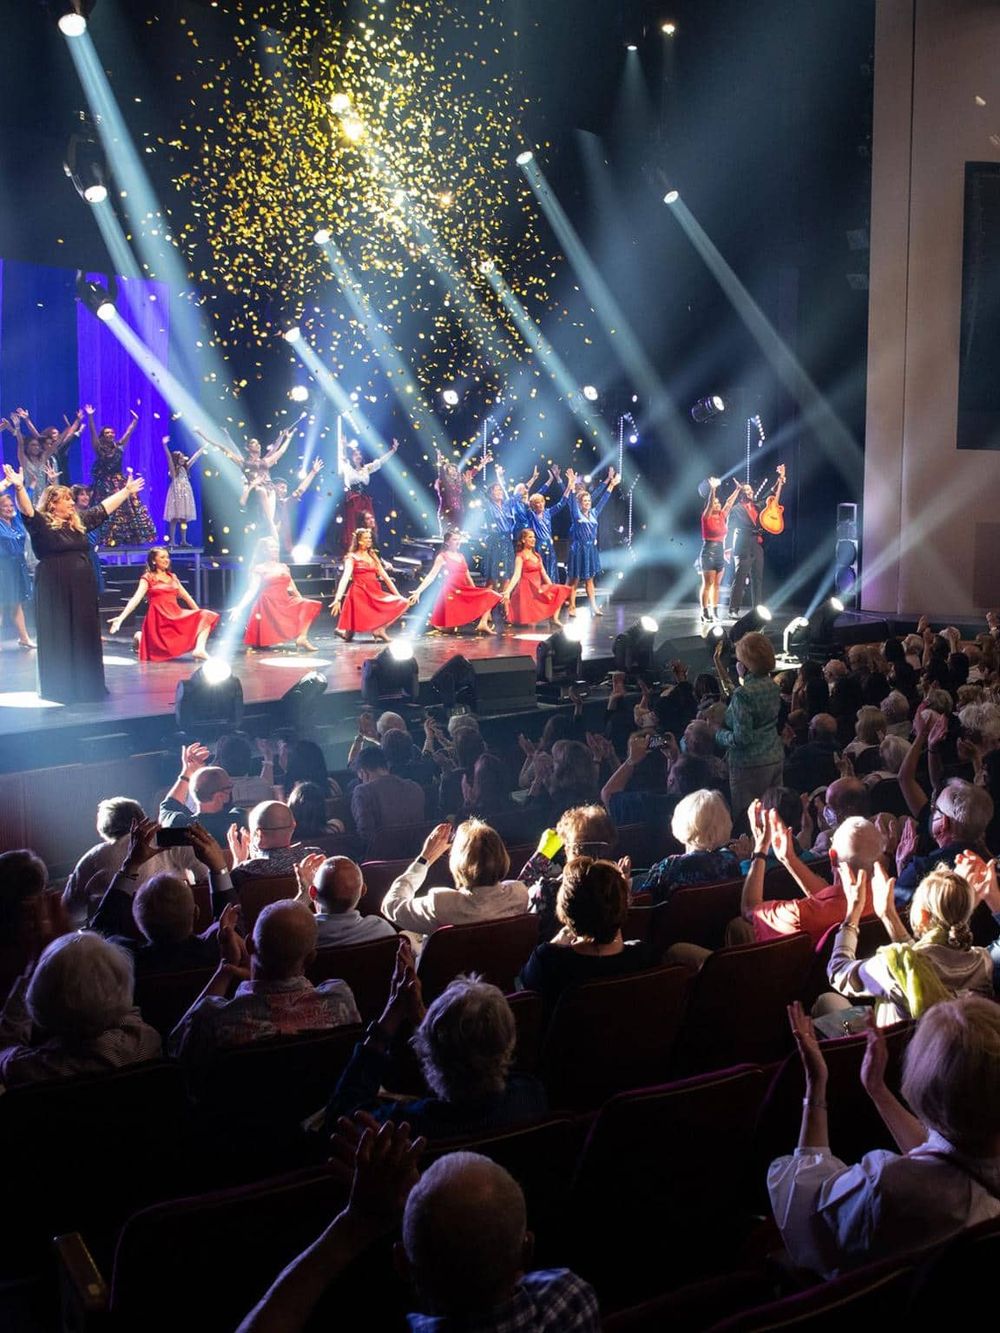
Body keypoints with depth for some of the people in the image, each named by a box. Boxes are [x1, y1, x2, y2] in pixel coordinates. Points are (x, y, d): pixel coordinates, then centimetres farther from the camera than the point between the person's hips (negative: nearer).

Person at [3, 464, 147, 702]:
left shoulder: (79, 522, 14)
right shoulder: (41, 524, -5)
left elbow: (104, 508, 24)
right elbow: (26, 509, -23)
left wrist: (126, 491, 31)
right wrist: (18, 487, -41)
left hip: (83, 590, 6)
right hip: (55, 591, -6)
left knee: (86, 635, 9)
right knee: (58, 638, -1)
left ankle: (87, 686, 18)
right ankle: (59, 689, 5)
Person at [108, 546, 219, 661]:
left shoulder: (172, 577, 16)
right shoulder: (148, 578, -1)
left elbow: (187, 597, 22)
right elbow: (136, 598, -13)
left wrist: (198, 614, 23)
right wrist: (121, 618, -26)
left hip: (175, 615, 5)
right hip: (159, 618, -5)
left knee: (206, 616, -13)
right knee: (159, 654, -6)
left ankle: (199, 649, -28)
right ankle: (140, 637, 25)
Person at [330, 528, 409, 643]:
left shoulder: (373, 556, 18)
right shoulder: (352, 557, 1)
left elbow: (385, 577, 19)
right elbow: (345, 578, -13)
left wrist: (398, 594, 13)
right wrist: (338, 599, -25)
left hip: (375, 593, 6)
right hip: (360, 594, -6)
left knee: (402, 603, -12)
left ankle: (379, 629, -11)